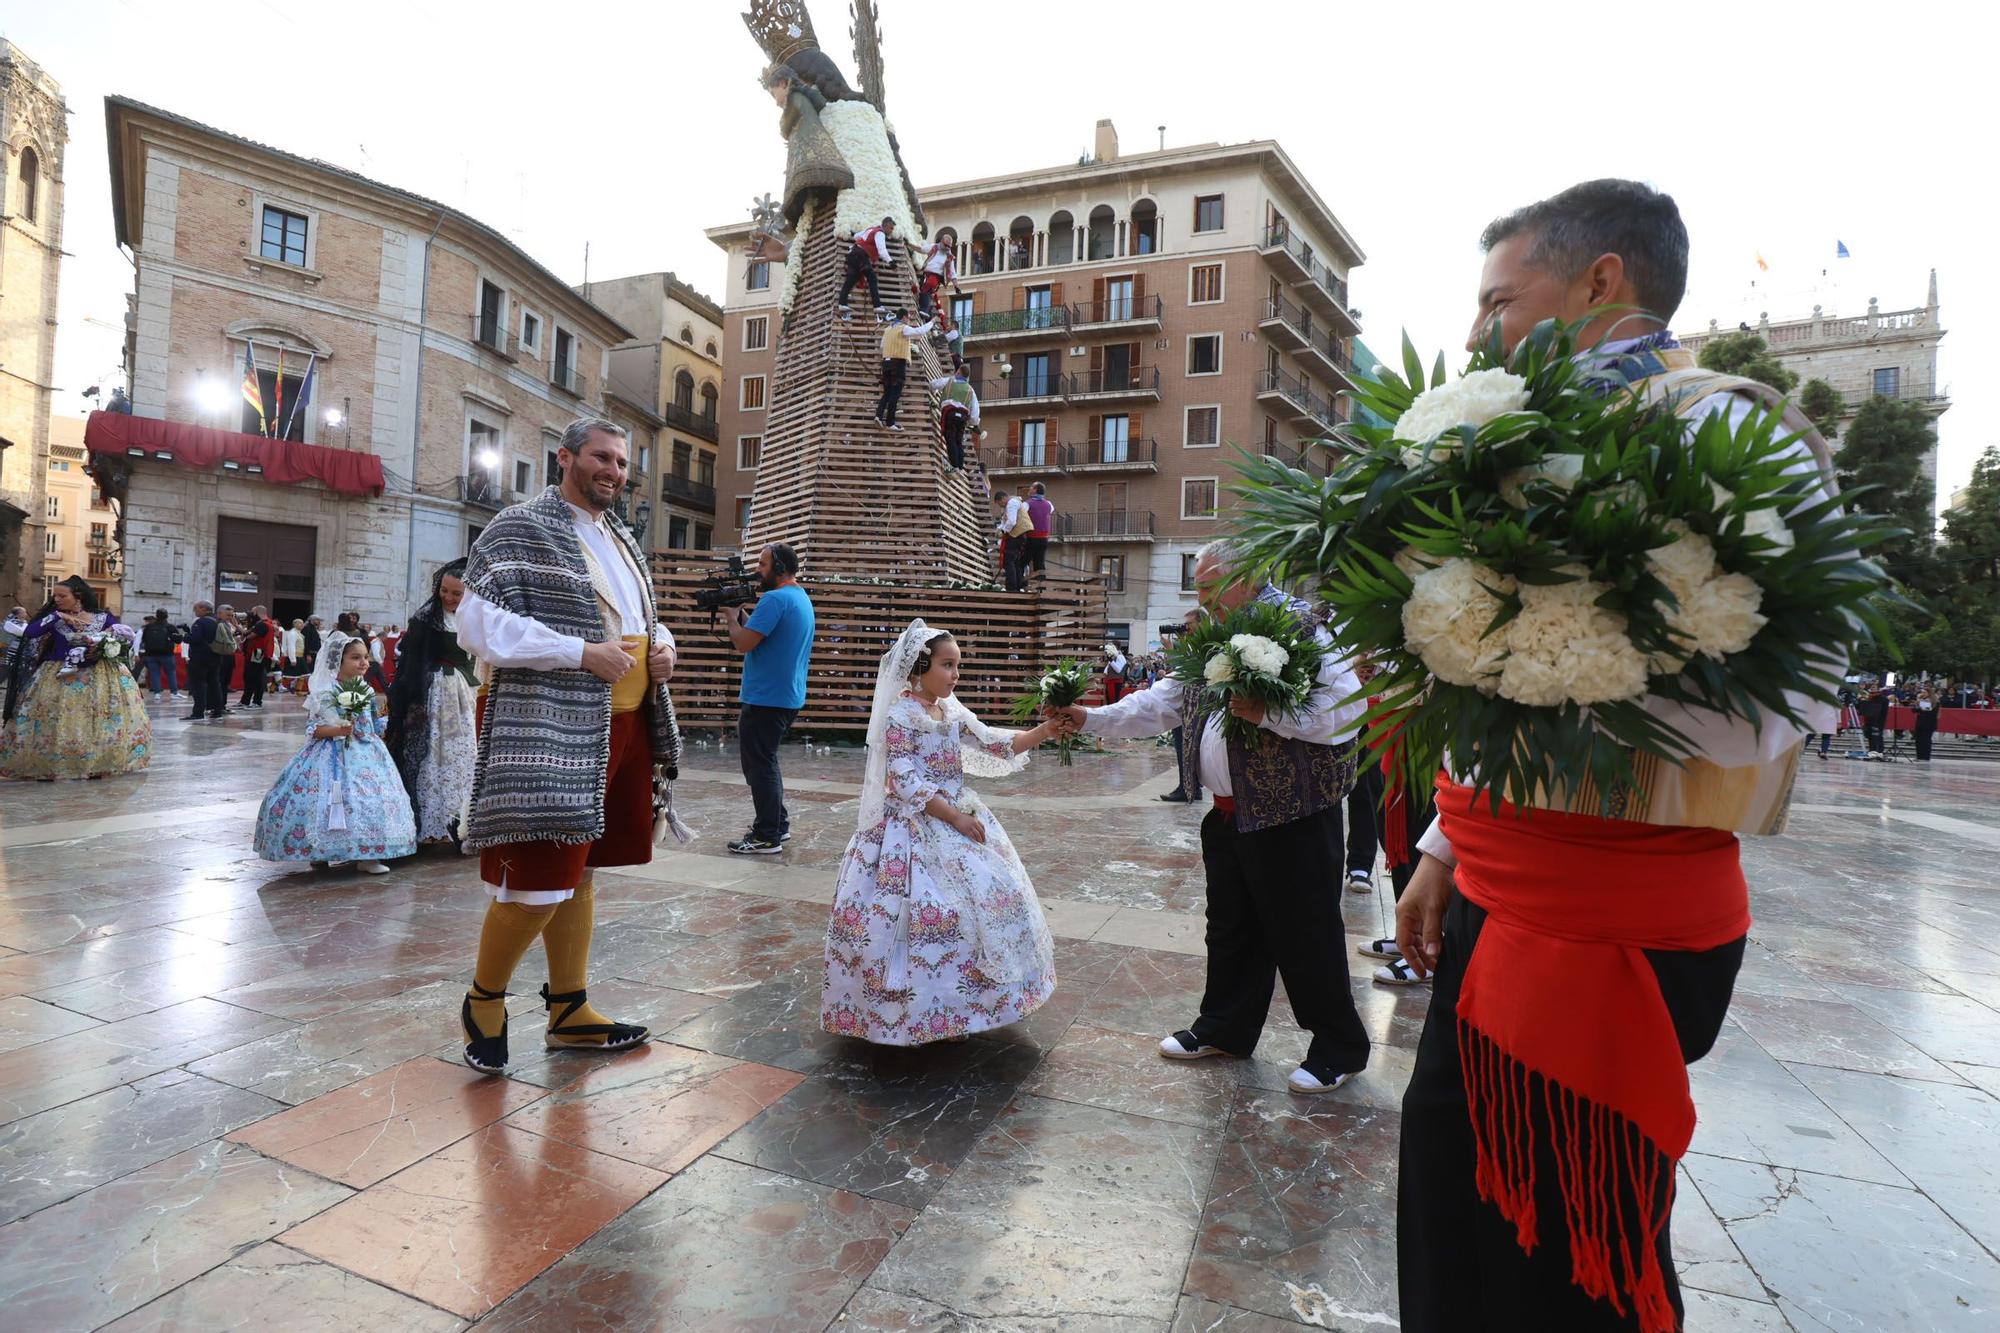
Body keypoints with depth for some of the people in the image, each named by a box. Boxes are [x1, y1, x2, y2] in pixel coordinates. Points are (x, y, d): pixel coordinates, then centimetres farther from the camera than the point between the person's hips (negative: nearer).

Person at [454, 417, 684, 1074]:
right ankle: (484, 1000, 20)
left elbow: (644, 620, 29)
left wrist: (661, 646, 5)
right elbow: (480, 624, -14)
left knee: (577, 872, 15)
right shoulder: (520, 527, -5)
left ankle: (569, 1011, 26)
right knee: (537, 882, -7)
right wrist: (581, 652, -20)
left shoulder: (621, 538, 19)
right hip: (550, 729, -8)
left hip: (622, 727, 8)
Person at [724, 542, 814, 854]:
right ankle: (778, 823, 28)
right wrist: (744, 613, 7)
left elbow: (743, 643, -20)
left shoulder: (775, 599, -18)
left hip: (767, 698, -10)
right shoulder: (802, 597, 14)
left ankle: (767, 837, 3)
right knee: (765, 762, 21)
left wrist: (733, 615, -3)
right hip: (789, 697, 10)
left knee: (759, 766, -2)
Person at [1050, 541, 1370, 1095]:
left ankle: (1339, 1048, 23)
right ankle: (1224, 1029, 35)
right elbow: (1162, 704, 13)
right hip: (1231, 815, 8)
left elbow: (1347, 707, -22)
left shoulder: (1300, 623, -14)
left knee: (1305, 933, 4)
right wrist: (1091, 719, 6)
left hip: (1293, 815, -8)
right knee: (1230, 927, 18)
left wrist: (1267, 715, -25)